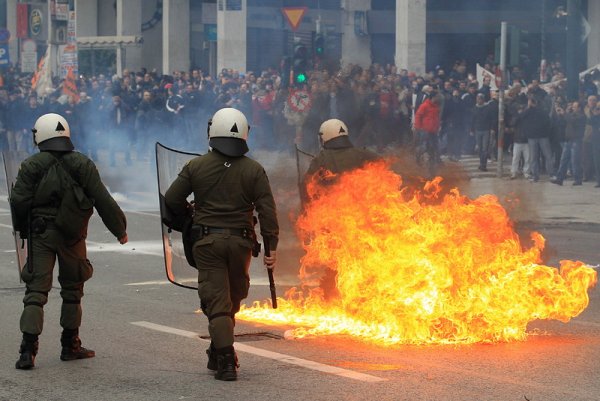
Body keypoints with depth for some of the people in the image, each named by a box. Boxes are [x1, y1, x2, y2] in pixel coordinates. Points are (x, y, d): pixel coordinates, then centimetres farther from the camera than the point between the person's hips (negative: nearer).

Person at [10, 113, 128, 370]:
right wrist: (120, 230, 7)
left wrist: (22, 229, 9)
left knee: (36, 289, -2)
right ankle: (70, 346, 20)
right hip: (72, 235, 1)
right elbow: (103, 201, -2)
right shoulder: (82, 165, 0)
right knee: (72, 289, 15)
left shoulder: (32, 165, -3)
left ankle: (28, 349, -13)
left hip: (41, 233, -1)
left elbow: (19, 201, -8)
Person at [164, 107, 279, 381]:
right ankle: (219, 354, 27)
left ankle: (225, 360, -11)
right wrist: (271, 247, -2)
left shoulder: (196, 166, -2)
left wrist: (188, 217, 20)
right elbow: (267, 210, -6)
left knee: (217, 301, -1)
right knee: (232, 300, 17)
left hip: (207, 242, -1)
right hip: (240, 242, 1)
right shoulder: (253, 170, -1)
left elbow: (171, 200, 1)